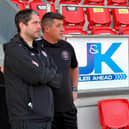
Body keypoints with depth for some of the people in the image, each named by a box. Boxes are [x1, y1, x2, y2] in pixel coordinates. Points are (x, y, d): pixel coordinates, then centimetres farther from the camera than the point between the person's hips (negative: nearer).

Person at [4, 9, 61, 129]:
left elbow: (56, 81, 8)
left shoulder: (40, 51, 15)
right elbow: (39, 76, -19)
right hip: (26, 118, -7)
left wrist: (42, 74, -9)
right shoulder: (14, 49, -10)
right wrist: (49, 73, 1)